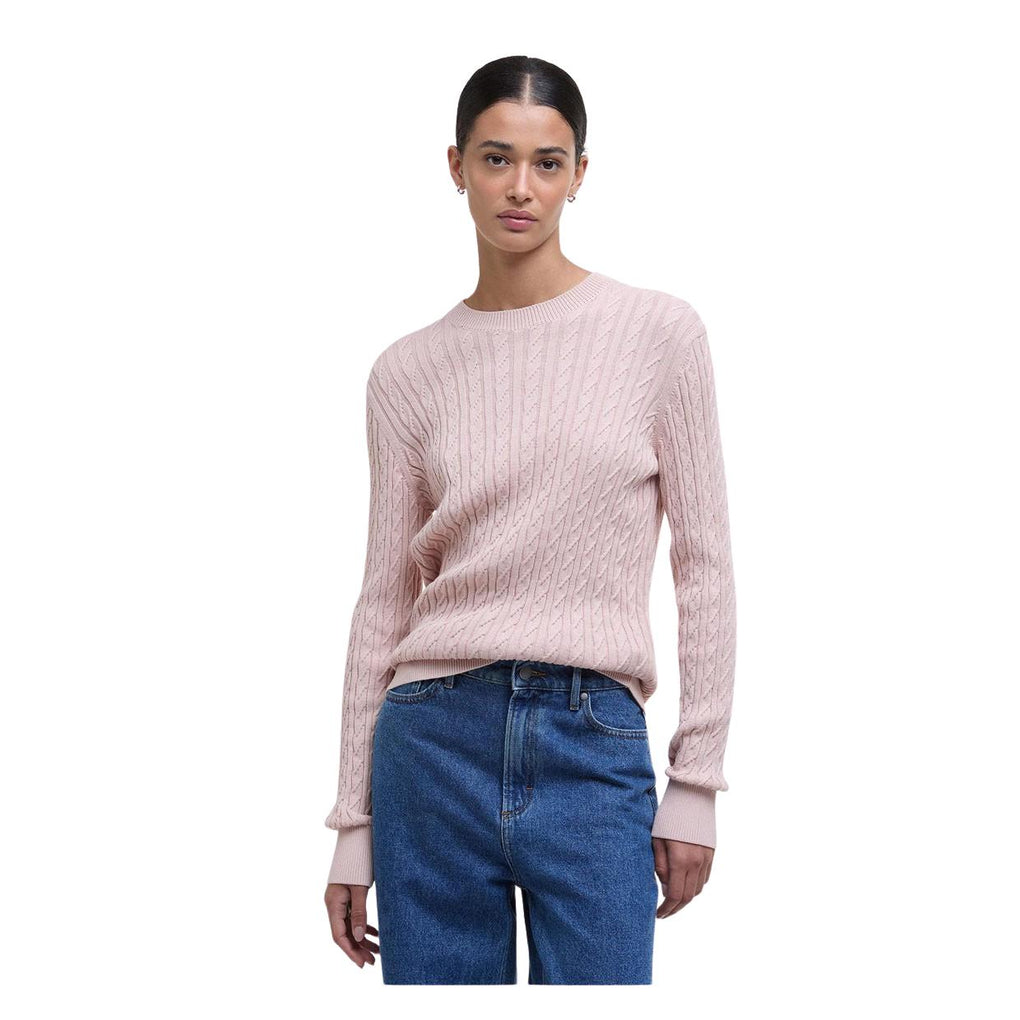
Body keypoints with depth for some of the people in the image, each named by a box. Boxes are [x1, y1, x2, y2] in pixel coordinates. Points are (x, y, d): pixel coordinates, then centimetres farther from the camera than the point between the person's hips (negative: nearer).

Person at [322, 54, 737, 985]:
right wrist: (354, 823, 6)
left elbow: (704, 563, 1)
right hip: (436, 742, 2)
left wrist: (696, 782, -2)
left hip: (594, 746, -2)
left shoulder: (659, 332, 0)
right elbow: (385, 596, 7)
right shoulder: (410, 370, 5)